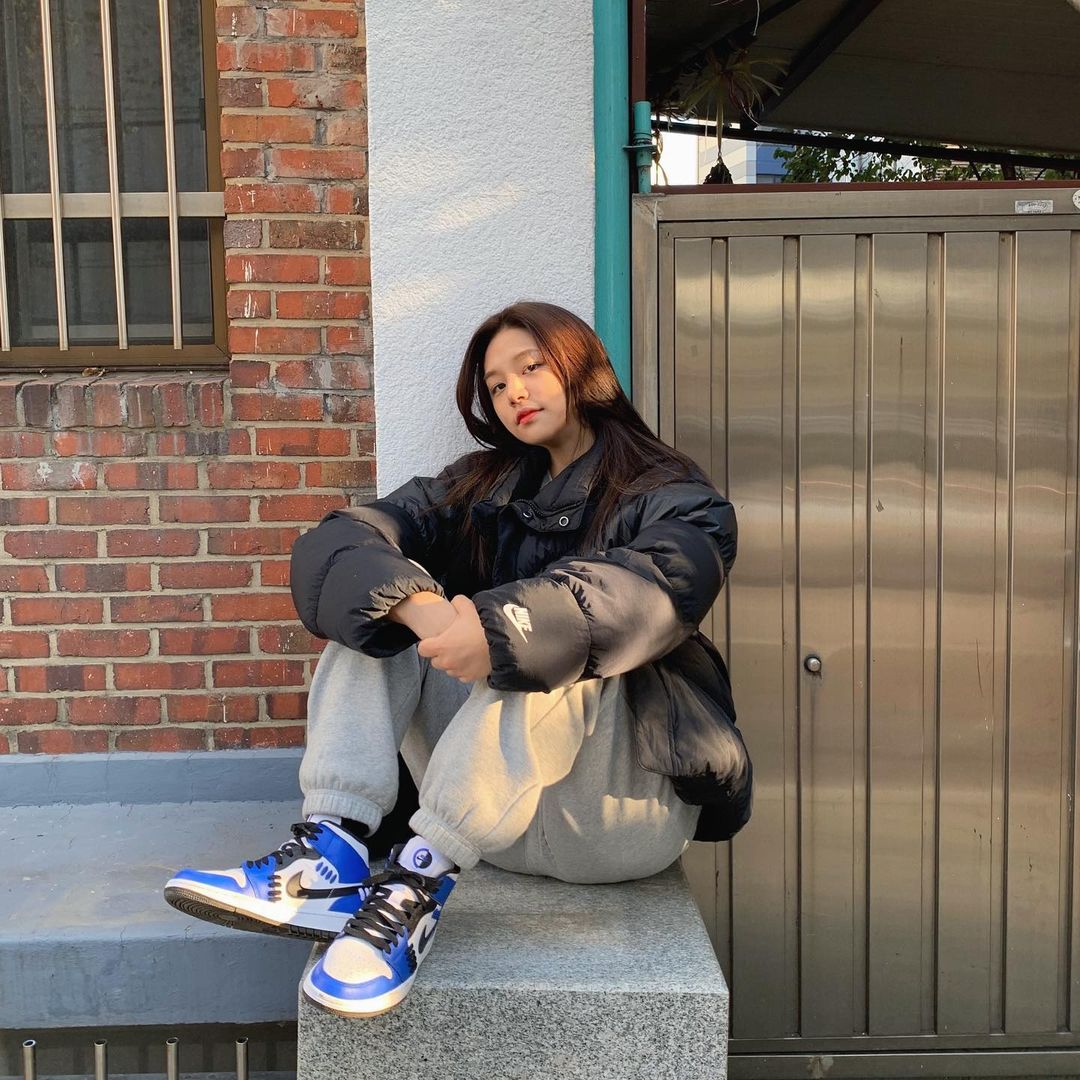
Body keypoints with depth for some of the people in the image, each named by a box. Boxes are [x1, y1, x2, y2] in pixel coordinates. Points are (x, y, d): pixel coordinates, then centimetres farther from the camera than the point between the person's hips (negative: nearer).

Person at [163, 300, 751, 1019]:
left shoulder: (678, 501, 1)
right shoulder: (483, 486, 13)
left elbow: (650, 589, -25)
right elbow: (335, 544, -6)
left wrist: (500, 627, -40)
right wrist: (419, 606, -28)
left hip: (624, 807, -4)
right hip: (485, 810, 4)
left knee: (543, 644, -30)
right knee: (380, 599, -10)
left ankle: (419, 882, -33)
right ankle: (334, 851, -26)